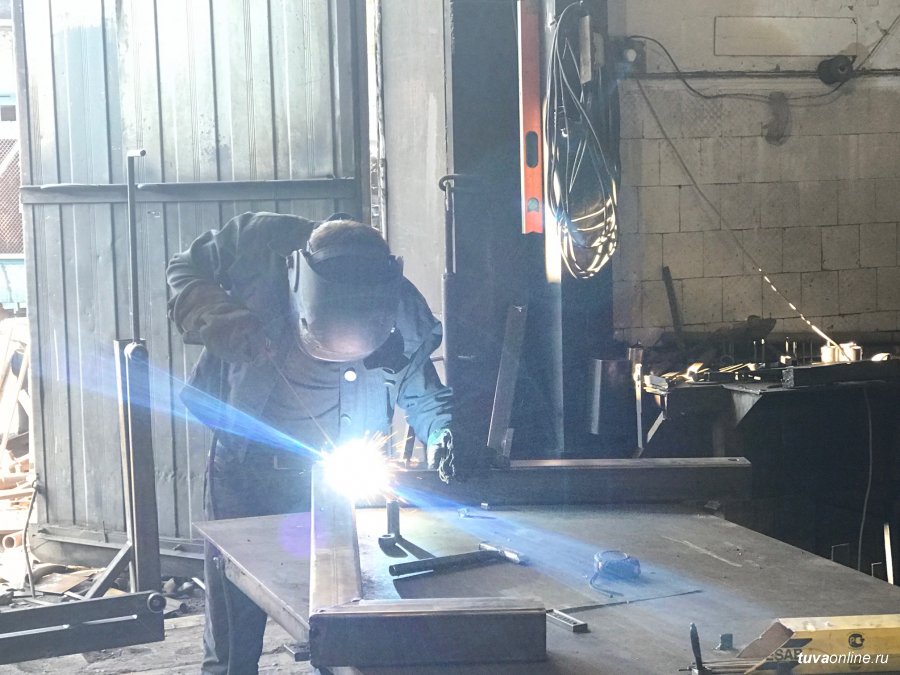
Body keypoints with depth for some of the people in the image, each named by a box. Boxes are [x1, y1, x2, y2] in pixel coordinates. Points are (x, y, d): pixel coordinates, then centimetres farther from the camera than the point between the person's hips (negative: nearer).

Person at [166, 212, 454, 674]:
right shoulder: (259, 244, -22)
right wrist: (216, 322, -25)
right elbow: (184, 272, -5)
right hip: (242, 467, 0)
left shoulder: (405, 321, -18)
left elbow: (424, 395, -2)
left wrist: (443, 434, -23)